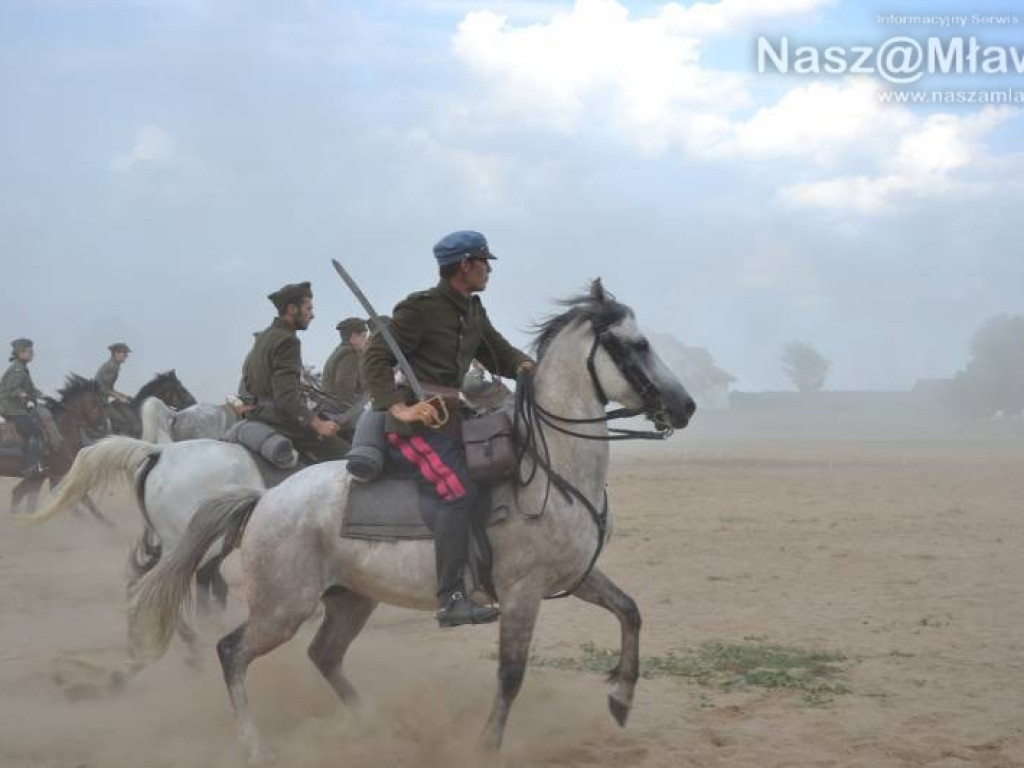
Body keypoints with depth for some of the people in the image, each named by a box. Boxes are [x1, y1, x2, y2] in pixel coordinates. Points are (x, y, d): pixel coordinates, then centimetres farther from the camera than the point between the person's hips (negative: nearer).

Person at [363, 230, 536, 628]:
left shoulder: (473, 312, 15)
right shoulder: (420, 309, -11)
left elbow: (500, 354, 25)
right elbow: (375, 358, -13)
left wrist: (524, 365, 1)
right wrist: (400, 408, -26)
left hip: (450, 419, 10)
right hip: (414, 424, -10)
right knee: (460, 491, -26)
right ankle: (451, 600, -29)